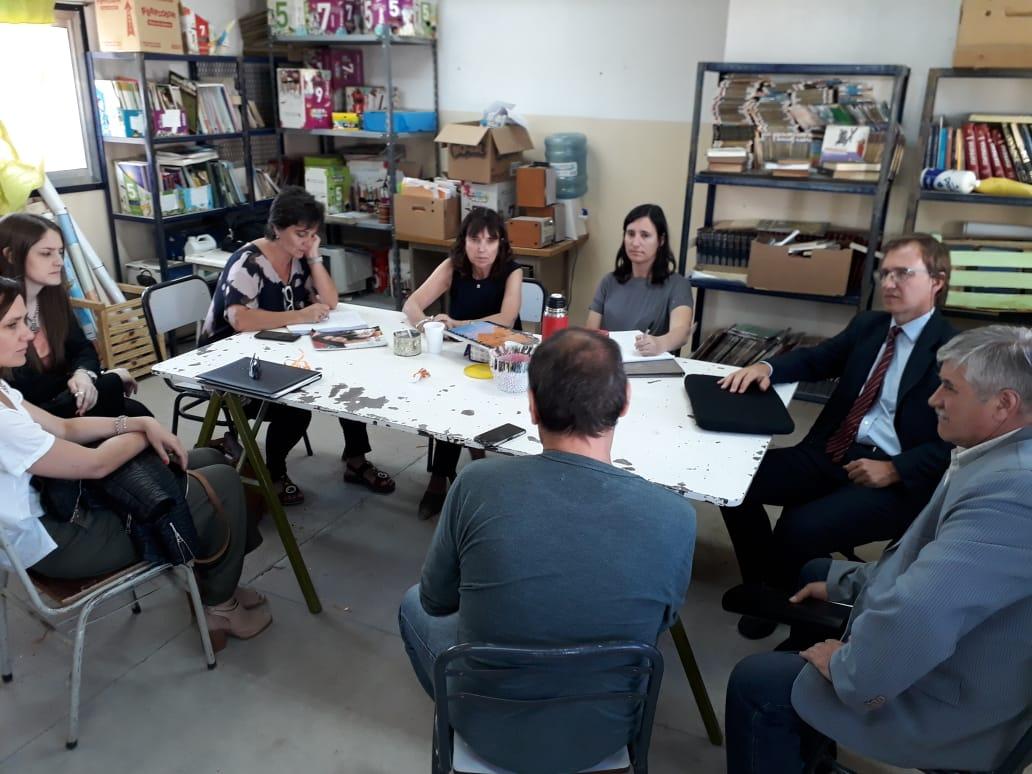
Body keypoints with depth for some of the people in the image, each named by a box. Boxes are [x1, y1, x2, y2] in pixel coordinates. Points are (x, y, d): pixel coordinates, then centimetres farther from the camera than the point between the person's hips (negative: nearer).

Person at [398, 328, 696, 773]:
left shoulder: (477, 485, -26)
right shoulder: (674, 517, -23)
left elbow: (436, 602, -7)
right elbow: (660, 623, -3)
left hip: (491, 731, -1)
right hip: (602, 736, 2)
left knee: (414, 605, 28)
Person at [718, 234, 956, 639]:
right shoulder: (867, 325, 14)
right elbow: (816, 358, 19)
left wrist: (894, 470, -22)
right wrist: (766, 368, -3)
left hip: (897, 477, -6)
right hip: (831, 453, 7)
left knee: (800, 529, -29)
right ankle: (764, 590, 8)